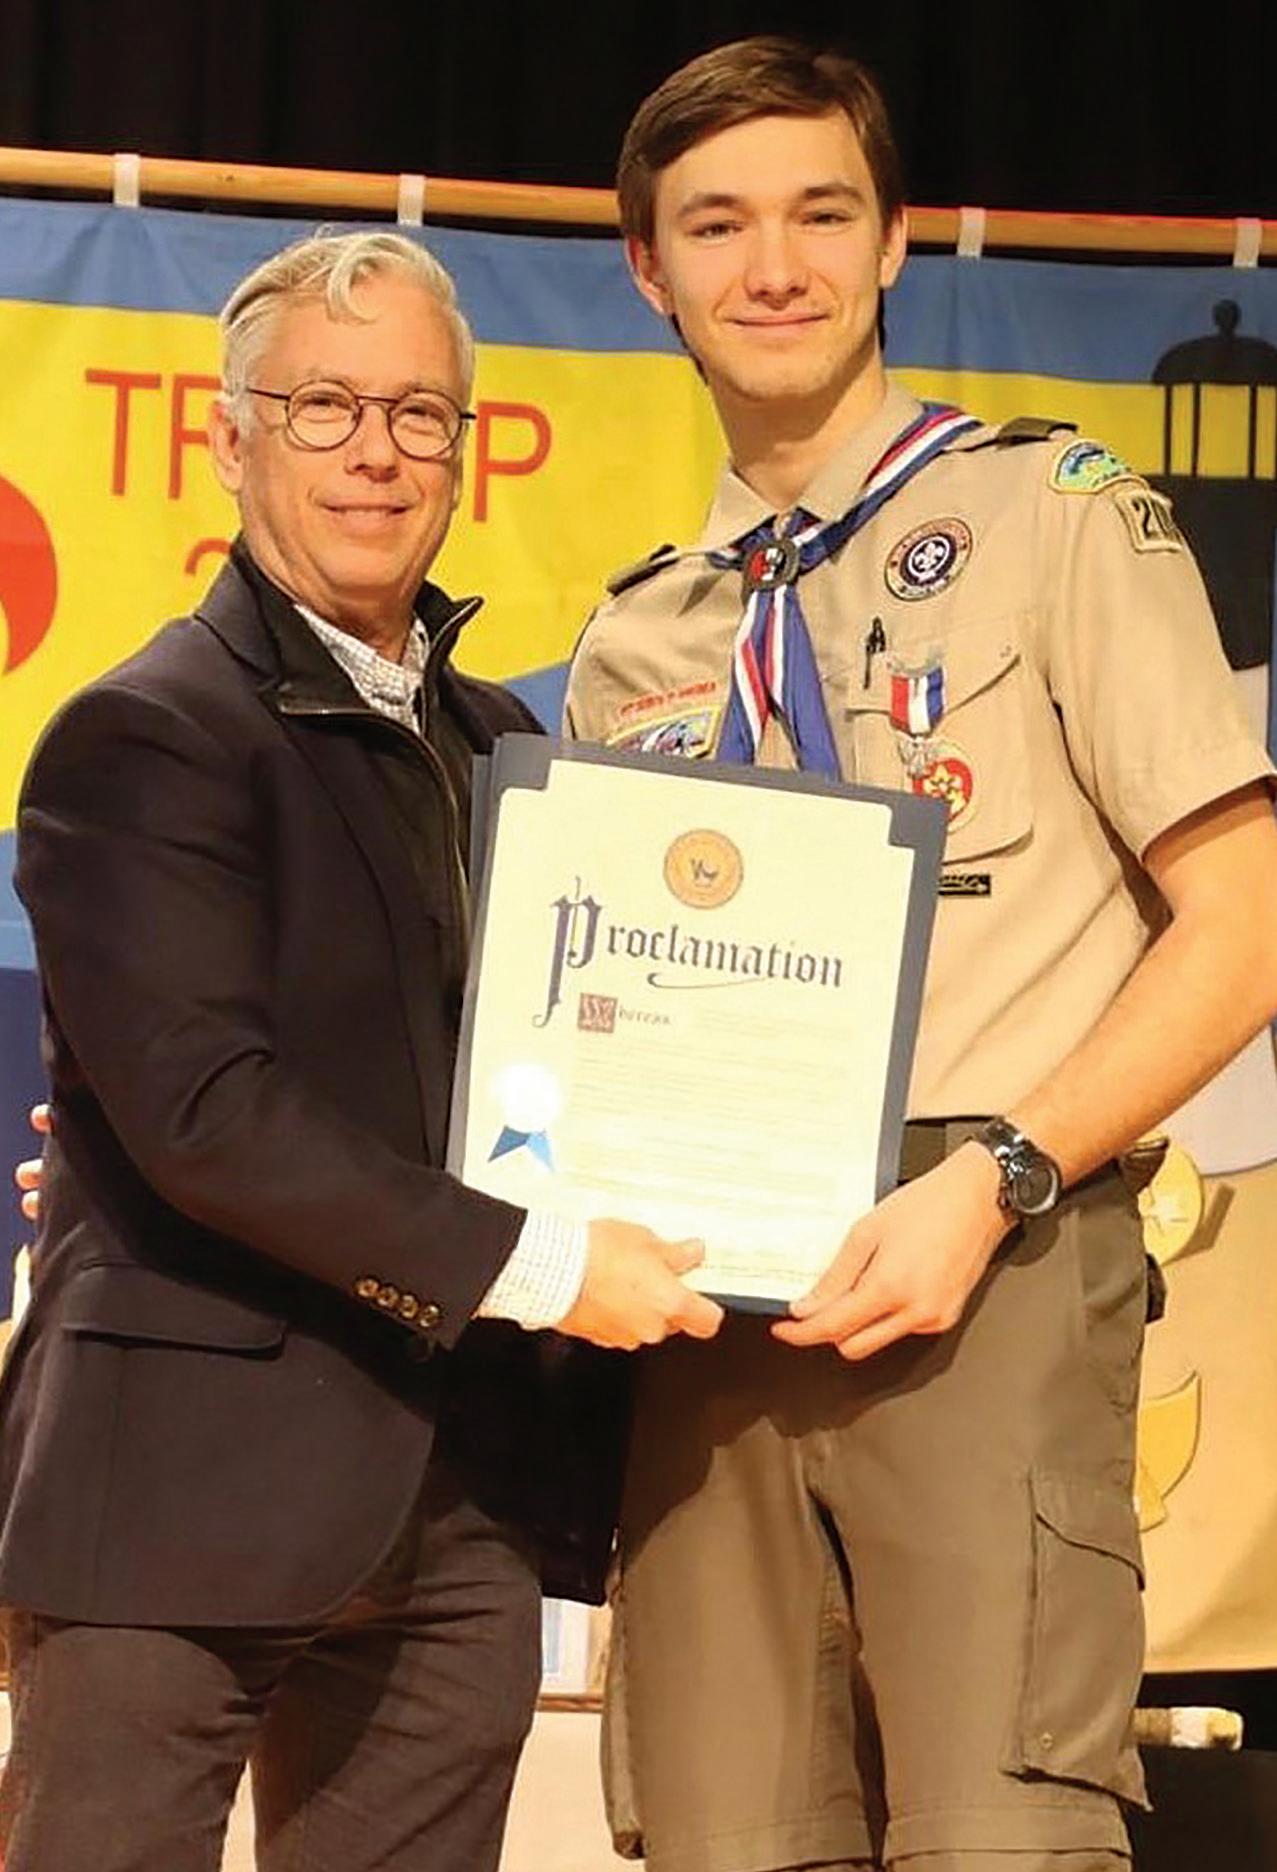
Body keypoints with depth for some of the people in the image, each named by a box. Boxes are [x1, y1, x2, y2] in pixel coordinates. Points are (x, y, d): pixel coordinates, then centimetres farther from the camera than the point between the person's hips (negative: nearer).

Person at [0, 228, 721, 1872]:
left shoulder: (498, 746, 18)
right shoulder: (141, 742, -6)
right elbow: (200, 1106, -17)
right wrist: (532, 1266, -18)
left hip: (457, 1515, 7)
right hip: (191, 1487, -6)